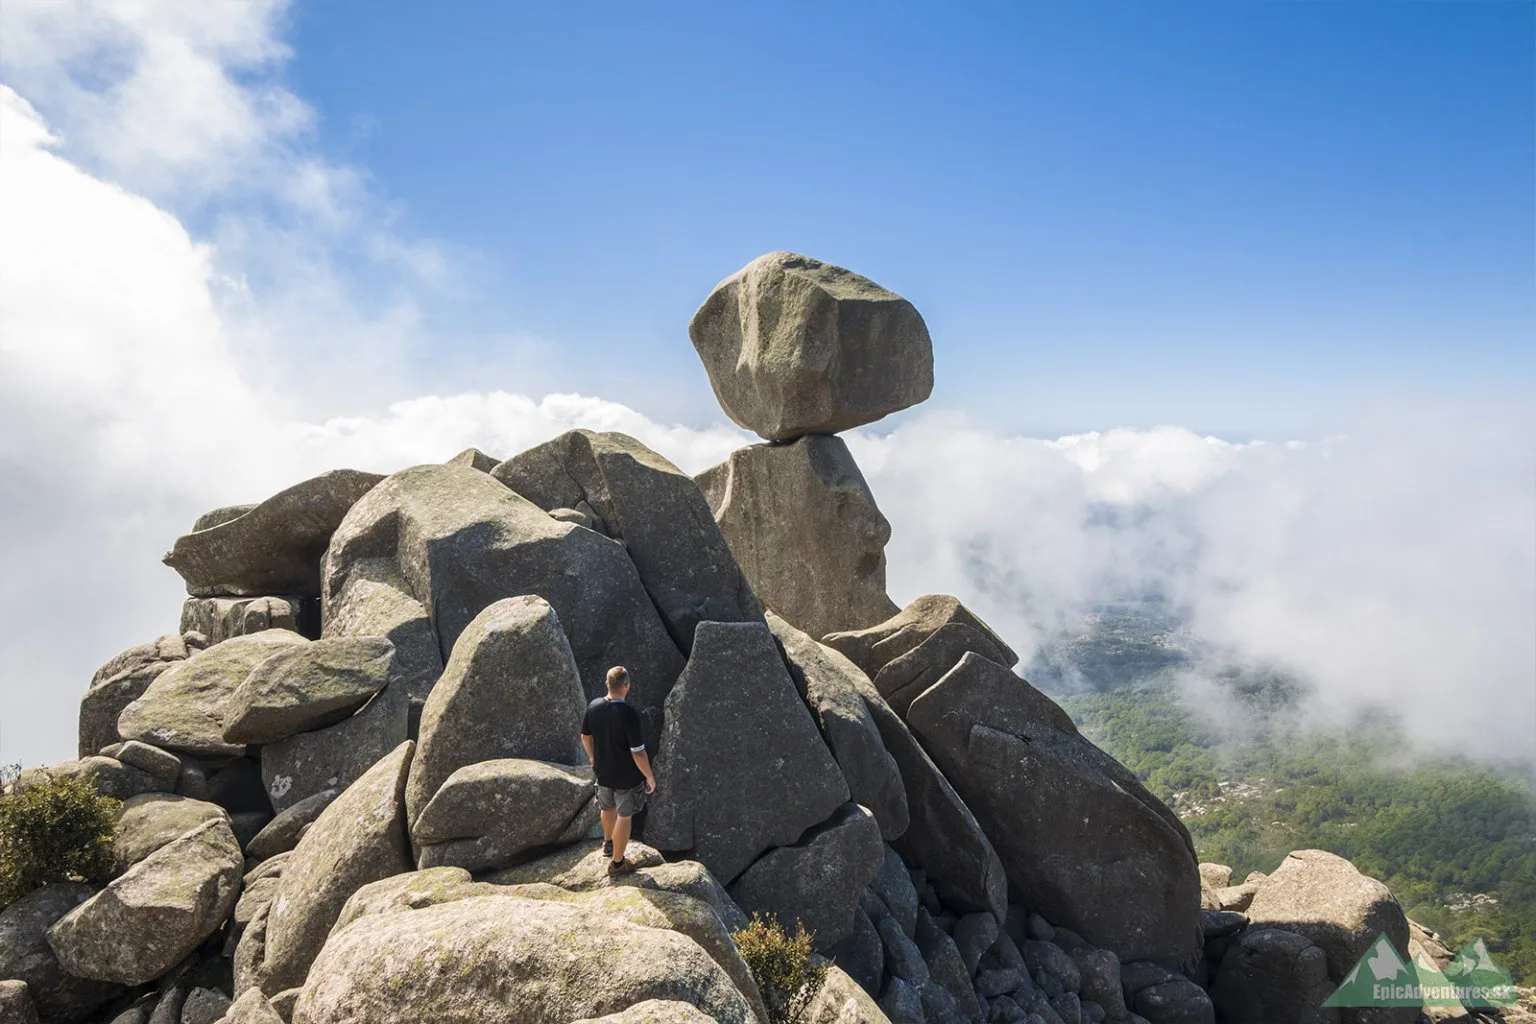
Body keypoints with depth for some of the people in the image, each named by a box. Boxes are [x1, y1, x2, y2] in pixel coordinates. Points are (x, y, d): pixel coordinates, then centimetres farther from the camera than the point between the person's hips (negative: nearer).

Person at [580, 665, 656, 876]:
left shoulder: (593, 707, -13)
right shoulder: (629, 715, -31)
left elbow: (585, 737, 3)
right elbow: (638, 753, -25)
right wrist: (650, 777, -9)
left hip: (602, 771, 6)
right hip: (627, 776, -6)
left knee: (607, 808, 29)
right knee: (624, 817, 14)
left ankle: (609, 842, 55)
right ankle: (617, 863, 29)